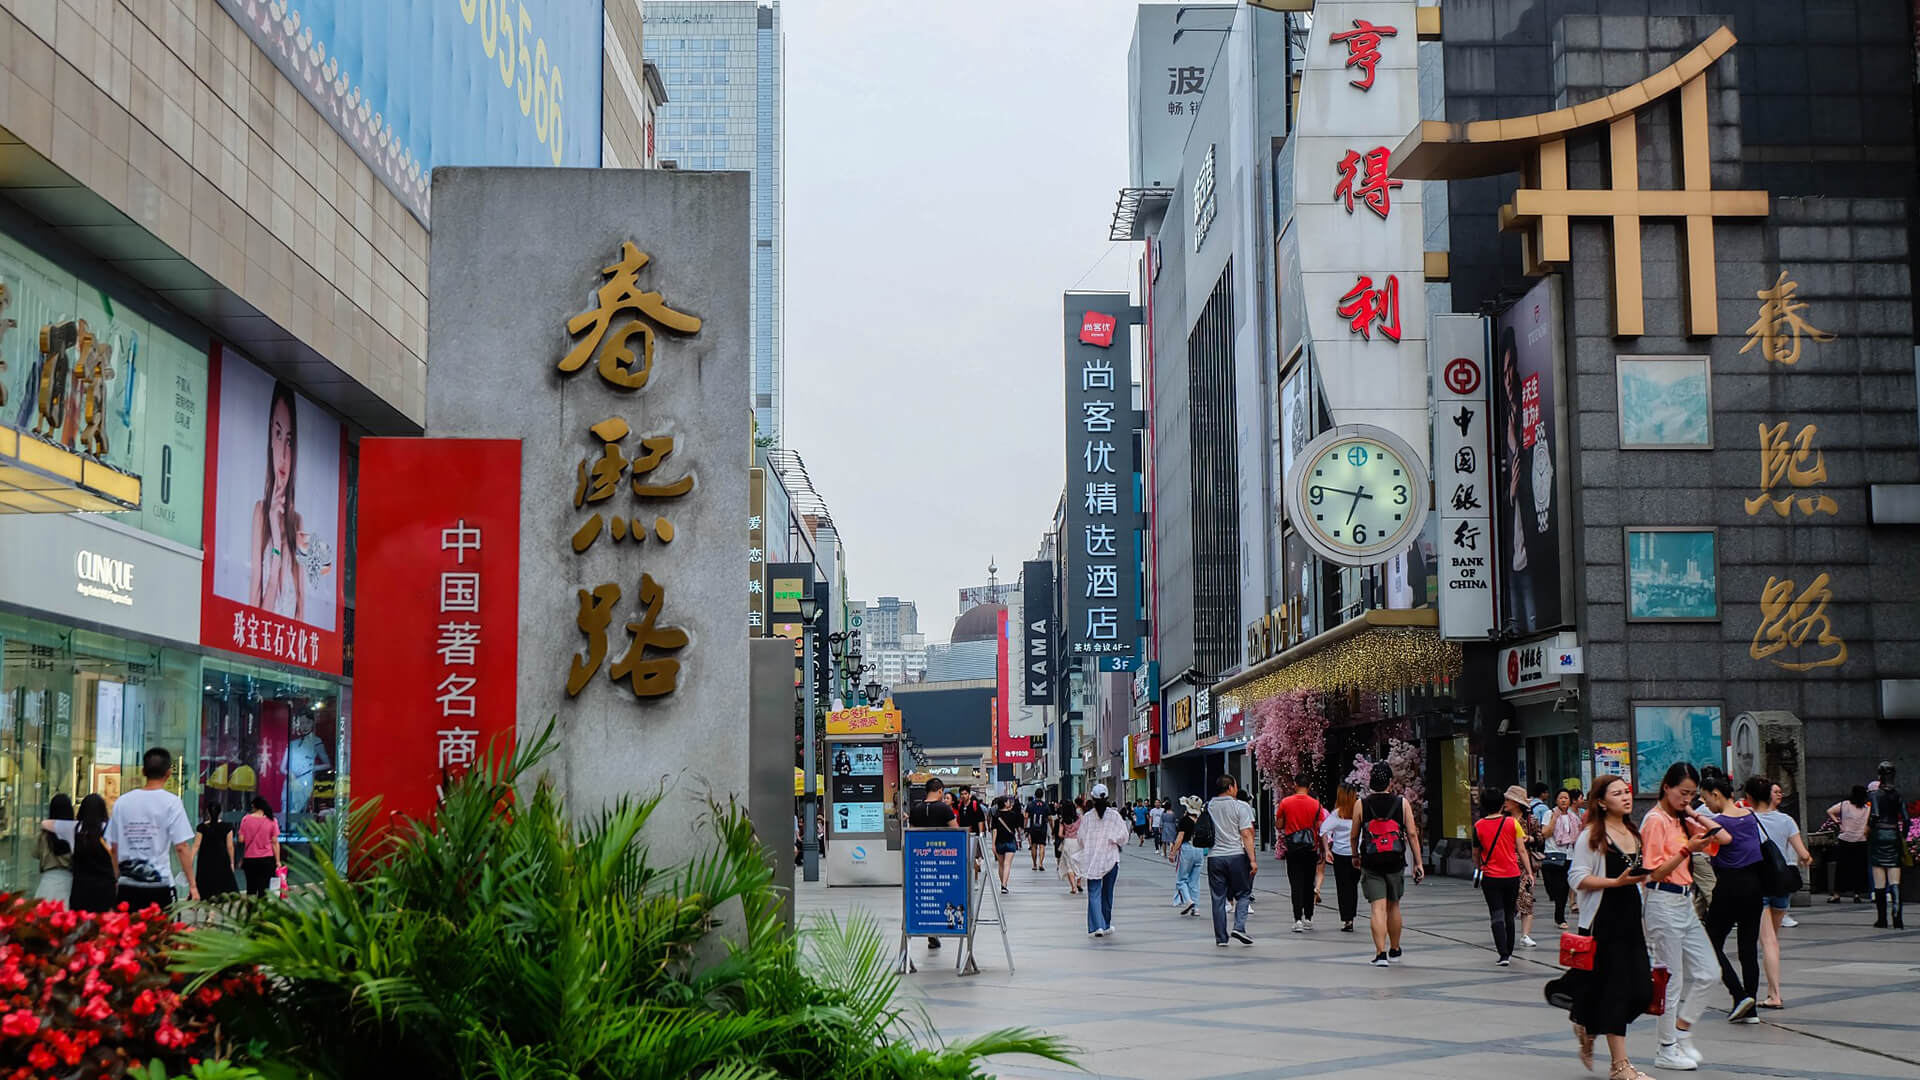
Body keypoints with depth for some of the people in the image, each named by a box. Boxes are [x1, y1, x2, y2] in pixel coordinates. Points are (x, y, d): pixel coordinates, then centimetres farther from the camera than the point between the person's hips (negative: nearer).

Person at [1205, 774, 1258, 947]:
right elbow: (1246, 835, -9)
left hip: (1214, 857, 3)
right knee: (1243, 894, 10)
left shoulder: (1208, 808, 7)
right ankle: (1239, 927, -8)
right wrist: (1252, 860, -10)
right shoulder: (1240, 807, -4)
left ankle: (1221, 938, 7)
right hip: (1236, 855, -3)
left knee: (1218, 898, 6)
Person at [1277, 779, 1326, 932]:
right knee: (1308, 884, 14)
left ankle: (1298, 919, -13)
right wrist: (1324, 849, 4)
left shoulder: (1285, 802, -5)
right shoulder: (1315, 804, -4)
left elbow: (1279, 825, 0)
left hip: (1292, 847, -1)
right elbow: (1320, 828, -5)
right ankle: (1308, 918, 21)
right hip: (1310, 847, 1)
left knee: (1296, 884, -2)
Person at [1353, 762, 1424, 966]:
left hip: (1371, 863, -1)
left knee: (1378, 907, -3)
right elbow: (1412, 834, -2)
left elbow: (1354, 835, 4)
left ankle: (1381, 954, -13)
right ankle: (1394, 951, 31)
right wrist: (1418, 863, 2)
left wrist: (1355, 856, 21)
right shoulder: (1402, 804, -1)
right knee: (1393, 906, 17)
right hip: (1395, 863, 1)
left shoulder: (1361, 805, -3)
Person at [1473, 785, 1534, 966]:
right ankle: (1508, 952, 21)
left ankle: (1503, 954, -13)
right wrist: (1529, 872, 4)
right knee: (1509, 915, 15)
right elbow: (1521, 850, -3)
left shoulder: (1478, 826, -4)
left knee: (1497, 916, -1)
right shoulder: (1512, 823, -4)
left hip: (1490, 877, -1)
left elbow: (1476, 853, 7)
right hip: (1512, 876, 1)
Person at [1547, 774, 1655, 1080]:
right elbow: (1577, 878, -13)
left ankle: (1587, 1028, 28)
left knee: (1641, 988, 1)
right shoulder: (1592, 836, -8)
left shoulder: (1634, 834, 14)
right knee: (1615, 988, -5)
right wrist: (1616, 882, -21)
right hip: (1603, 919, -7)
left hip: (1631, 916, 7)